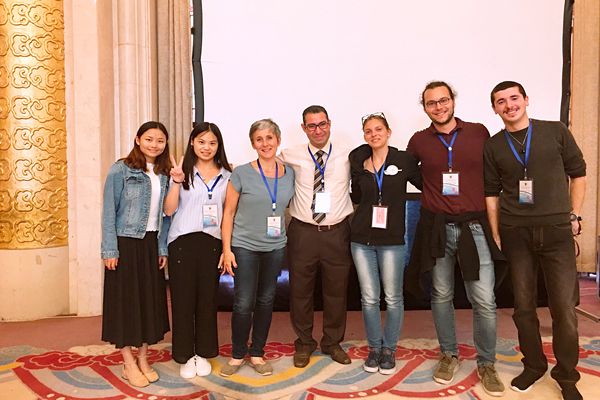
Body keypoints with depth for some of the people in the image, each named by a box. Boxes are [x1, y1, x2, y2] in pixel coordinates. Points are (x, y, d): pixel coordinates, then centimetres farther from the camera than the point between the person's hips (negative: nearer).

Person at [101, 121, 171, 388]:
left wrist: (162, 247, 5)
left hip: (151, 244, 5)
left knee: (150, 298, 9)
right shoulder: (120, 170, -7)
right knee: (126, 299, 3)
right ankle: (129, 364, 16)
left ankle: (143, 359, 24)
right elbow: (109, 212, -9)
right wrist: (110, 250, -13)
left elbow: (165, 214, 9)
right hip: (126, 243, -5)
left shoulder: (164, 174, 8)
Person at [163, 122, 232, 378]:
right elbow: (169, 210, -6)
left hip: (212, 242, 2)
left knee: (207, 299, 9)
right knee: (183, 299, 5)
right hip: (183, 242, -2)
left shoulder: (227, 175, 8)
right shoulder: (183, 171, 0)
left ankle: (203, 352, 26)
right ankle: (185, 355, 20)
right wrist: (177, 181, -20)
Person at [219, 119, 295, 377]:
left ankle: (257, 353, 26)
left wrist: (288, 238, 5)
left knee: (266, 301, 11)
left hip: (275, 247, 3)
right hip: (245, 246, -3)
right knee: (243, 304, -2)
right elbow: (228, 213, -4)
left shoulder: (289, 174, 3)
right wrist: (227, 249, -8)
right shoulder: (241, 174, -6)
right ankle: (237, 354, 19)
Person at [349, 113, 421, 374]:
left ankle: (389, 349, 24)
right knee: (369, 298, 7)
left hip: (392, 240, -2)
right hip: (362, 239, 2)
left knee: (393, 298, 6)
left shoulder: (404, 160, -2)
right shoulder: (359, 163, 6)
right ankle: (374, 347, 25)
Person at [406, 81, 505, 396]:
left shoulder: (479, 132, 3)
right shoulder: (419, 141, 4)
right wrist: (433, 188, 10)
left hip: (474, 227, -1)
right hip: (436, 228, 1)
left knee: (484, 301, -2)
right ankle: (449, 355, 29)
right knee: (441, 296, 11)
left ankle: (486, 364, 17)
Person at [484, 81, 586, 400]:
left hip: (557, 231, -1)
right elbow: (491, 193, 7)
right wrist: (496, 237, 4)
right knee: (523, 306, 9)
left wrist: (574, 215, 3)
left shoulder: (556, 132, 3)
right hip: (515, 235, 1)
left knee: (564, 308, 0)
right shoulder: (493, 146, 5)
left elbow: (577, 173, 10)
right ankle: (533, 365, 28)